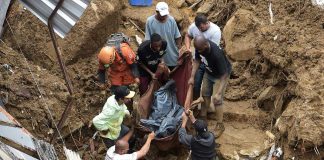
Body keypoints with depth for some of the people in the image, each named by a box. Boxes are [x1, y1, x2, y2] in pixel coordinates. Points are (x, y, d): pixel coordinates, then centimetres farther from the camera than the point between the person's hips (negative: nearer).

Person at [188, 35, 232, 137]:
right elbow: (197, 60, -4)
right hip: (209, 73, 7)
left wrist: (219, 93, -38)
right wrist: (192, 76, -8)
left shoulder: (216, 54, -42)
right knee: (205, 94, 18)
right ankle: (203, 117, 38)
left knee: (217, 100, -6)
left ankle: (220, 125, 11)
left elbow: (224, 75, -35)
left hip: (220, 75, -7)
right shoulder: (199, 46, -24)